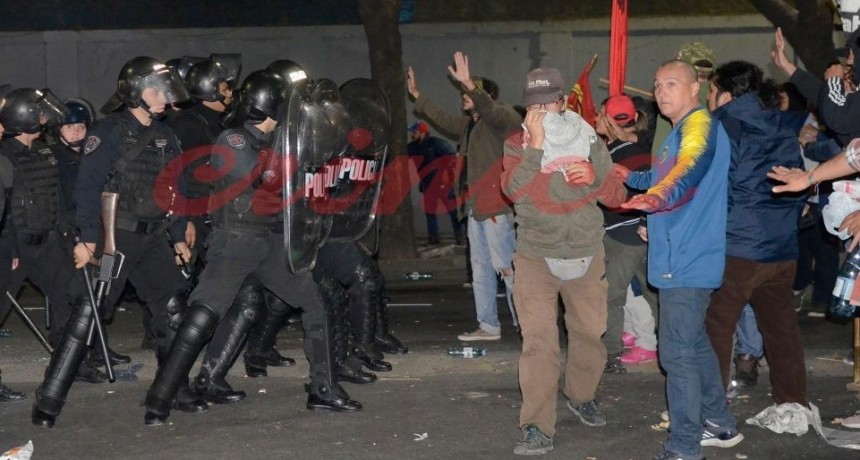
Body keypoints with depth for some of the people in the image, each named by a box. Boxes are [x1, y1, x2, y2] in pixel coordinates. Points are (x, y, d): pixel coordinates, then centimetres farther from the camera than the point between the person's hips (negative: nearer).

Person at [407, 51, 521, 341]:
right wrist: (417, 95, 38)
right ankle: (488, 326, 18)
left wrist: (469, 85, -44)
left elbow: (489, 109, -31)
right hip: (476, 208, 10)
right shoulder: (471, 124, 18)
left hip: (497, 208, -10)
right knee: (481, 270, 12)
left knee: (507, 268, -10)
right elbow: (443, 119, 33)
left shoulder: (503, 117, -8)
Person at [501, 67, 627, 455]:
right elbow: (514, 190, -19)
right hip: (536, 257, -2)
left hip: (586, 255, 3)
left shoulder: (588, 141, 3)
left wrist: (594, 176, -18)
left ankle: (581, 396, 38)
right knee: (538, 339, -13)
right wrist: (536, 146, -25)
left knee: (589, 331, 12)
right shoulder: (517, 144, -1)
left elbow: (617, 197, 2)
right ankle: (537, 427, -13)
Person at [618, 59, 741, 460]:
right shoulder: (679, 131, 18)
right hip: (681, 258, 11)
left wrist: (658, 196, -55)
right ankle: (720, 424, 34)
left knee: (677, 353, -9)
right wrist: (633, 178, 44)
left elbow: (691, 167, -37)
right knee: (693, 344, 21)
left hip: (687, 261, -11)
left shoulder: (700, 124, -15)